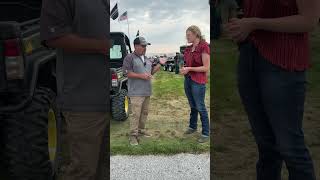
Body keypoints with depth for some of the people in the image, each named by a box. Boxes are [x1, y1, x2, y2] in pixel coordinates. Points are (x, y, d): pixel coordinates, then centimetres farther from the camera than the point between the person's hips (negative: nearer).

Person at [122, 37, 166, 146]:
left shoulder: (147, 59, 16)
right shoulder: (129, 58, -7)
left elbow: (151, 72, 22)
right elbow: (127, 73, -14)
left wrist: (159, 64, 8)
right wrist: (141, 76, -20)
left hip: (147, 91, 7)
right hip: (136, 92, -7)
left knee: (145, 112, 13)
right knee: (136, 114, -8)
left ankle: (141, 130, 27)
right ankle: (133, 135, 0)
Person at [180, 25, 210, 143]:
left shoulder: (204, 47, -13)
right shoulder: (189, 48, 9)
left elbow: (206, 68, -16)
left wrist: (189, 69, -18)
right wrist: (184, 69, -2)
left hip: (198, 81, -7)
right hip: (187, 79, 7)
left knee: (200, 107, 0)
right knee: (192, 106, 18)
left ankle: (206, 134, 11)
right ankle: (192, 127, 34)